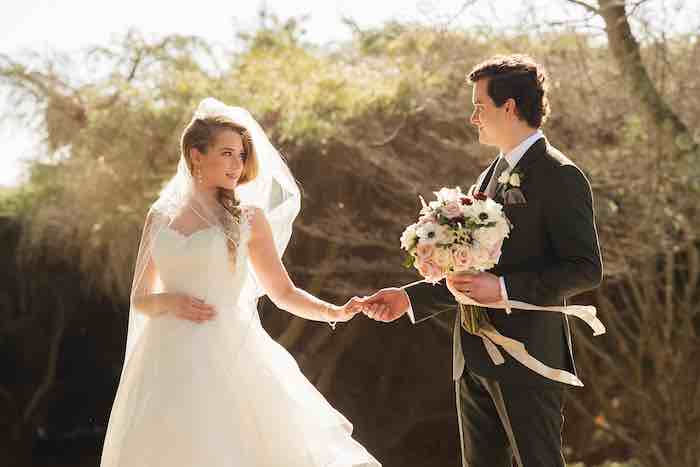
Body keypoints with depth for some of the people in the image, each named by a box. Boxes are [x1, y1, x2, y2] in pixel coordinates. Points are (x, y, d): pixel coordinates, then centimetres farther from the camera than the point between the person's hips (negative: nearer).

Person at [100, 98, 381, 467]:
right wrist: (169, 302, -7)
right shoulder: (160, 216, 10)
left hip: (225, 359, -2)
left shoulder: (248, 217, 4)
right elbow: (139, 298, 15)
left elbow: (282, 292, 8)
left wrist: (335, 311, -7)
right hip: (170, 362, 2)